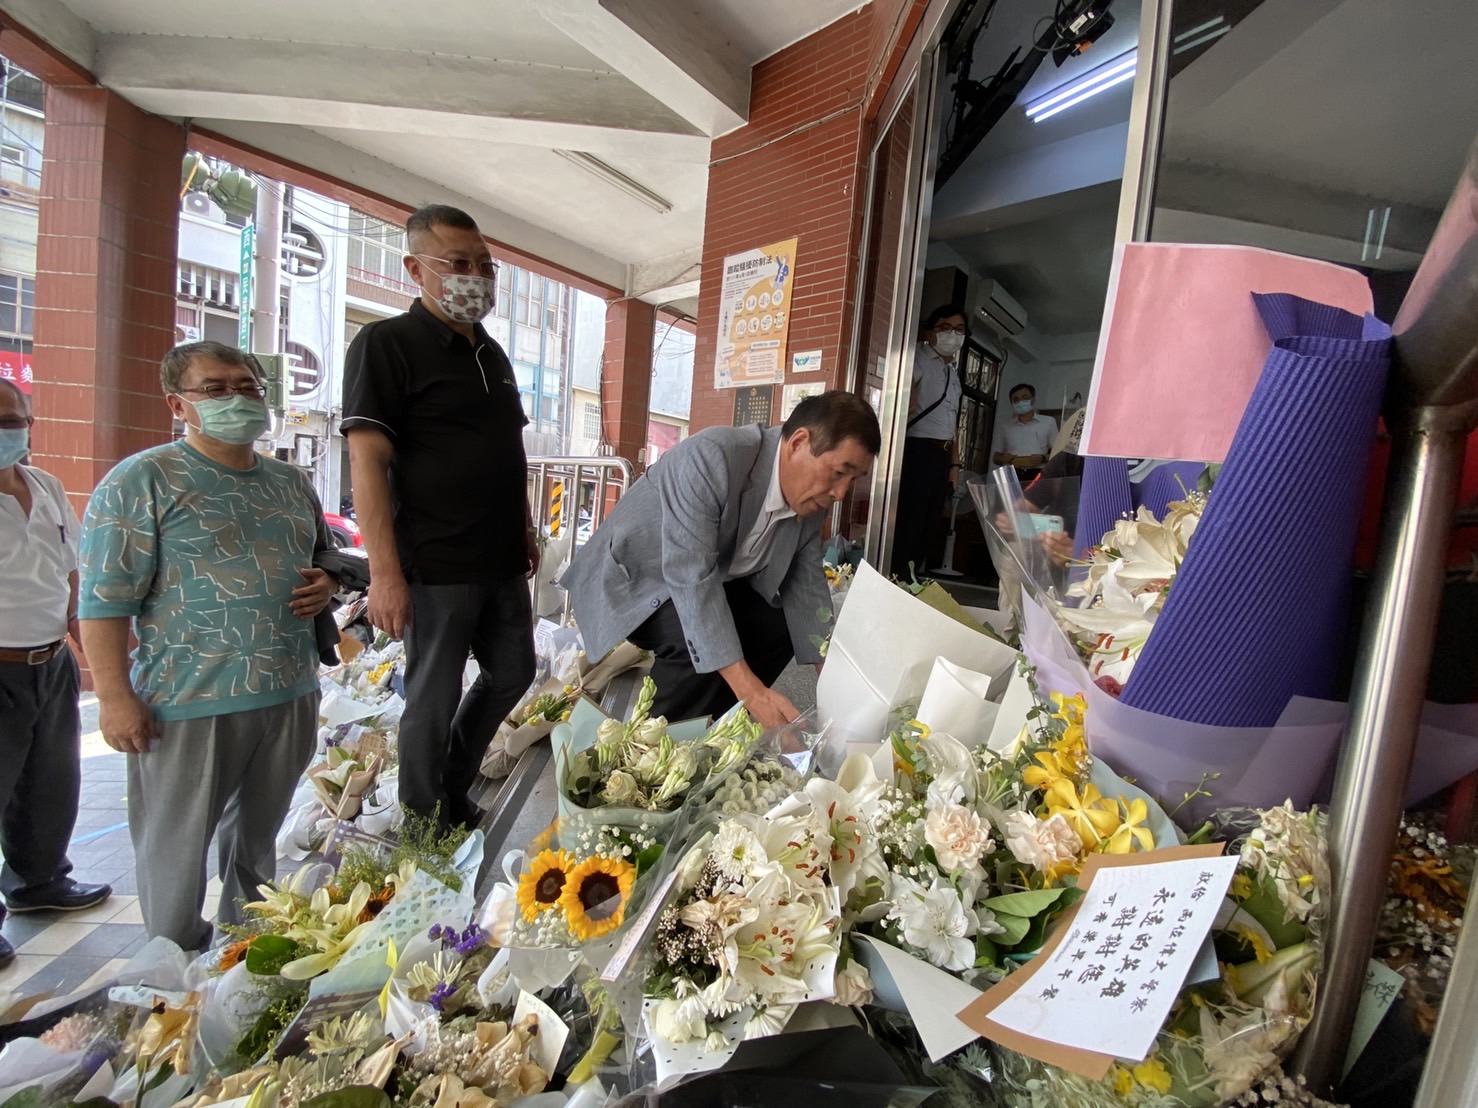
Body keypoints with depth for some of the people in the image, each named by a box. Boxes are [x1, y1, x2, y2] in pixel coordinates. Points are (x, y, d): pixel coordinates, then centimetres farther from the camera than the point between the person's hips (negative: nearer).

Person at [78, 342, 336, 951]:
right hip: (189, 704, -5)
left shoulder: (291, 483, 11)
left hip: (291, 695, 6)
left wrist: (325, 587, 1)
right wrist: (116, 696, -14)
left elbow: (321, 560, 24)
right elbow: (106, 598, -10)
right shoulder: (142, 480, -7)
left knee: (258, 838, 21)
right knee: (176, 851, 10)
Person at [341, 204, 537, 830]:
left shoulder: (492, 353, 16)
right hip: (435, 567, -7)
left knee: (512, 674, 17)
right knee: (434, 700, 4)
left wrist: (525, 530, 18)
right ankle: (426, 827, 26)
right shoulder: (387, 344, -7)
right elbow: (367, 459, -15)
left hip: (502, 562, 8)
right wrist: (384, 573, -20)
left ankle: (455, 788, 38)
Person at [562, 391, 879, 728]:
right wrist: (751, 691, -43)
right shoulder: (711, 457, -34)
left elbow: (806, 586, -3)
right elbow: (689, 576, -39)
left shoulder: (812, 497, -10)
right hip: (634, 575, -7)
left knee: (780, 627, -1)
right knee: (697, 643, -30)